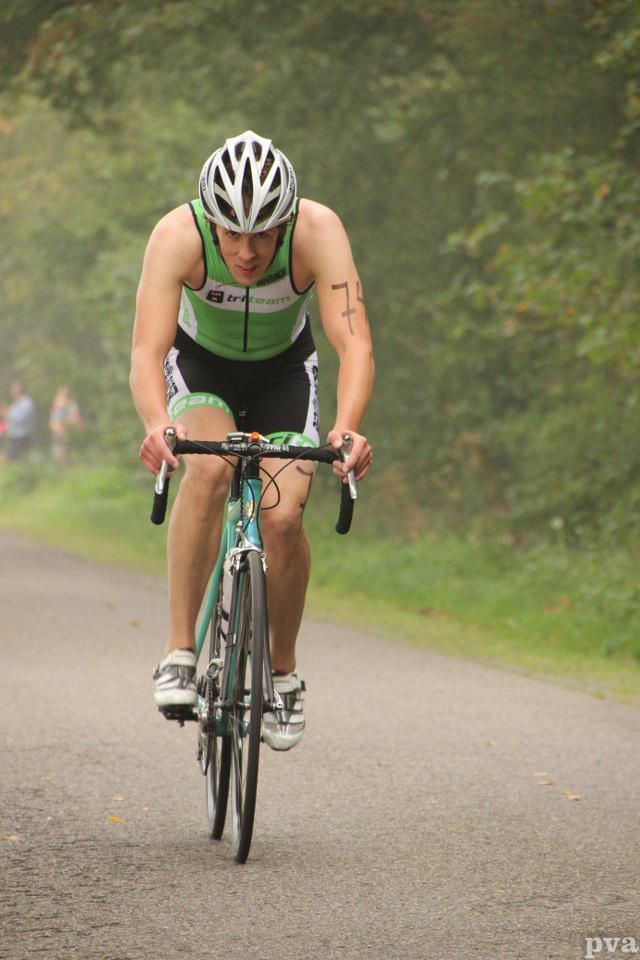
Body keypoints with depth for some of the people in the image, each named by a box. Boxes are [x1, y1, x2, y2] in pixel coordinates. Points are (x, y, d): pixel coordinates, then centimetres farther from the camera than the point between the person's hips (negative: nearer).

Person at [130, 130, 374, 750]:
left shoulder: (318, 230, -32)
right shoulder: (178, 235, -33)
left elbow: (354, 342, -39)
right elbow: (146, 351, -40)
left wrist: (348, 428, -57)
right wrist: (156, 424, -60)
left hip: (284, 368, 1)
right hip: (200, 363, -1)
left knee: (283, 516, -18)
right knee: (208, 470, -32)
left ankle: (283, 672, 7)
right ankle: (179, 652, -23)